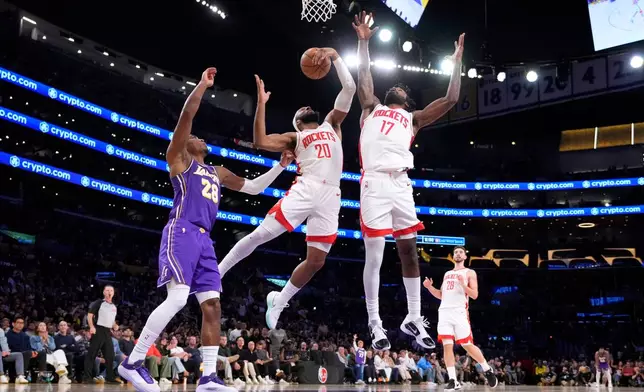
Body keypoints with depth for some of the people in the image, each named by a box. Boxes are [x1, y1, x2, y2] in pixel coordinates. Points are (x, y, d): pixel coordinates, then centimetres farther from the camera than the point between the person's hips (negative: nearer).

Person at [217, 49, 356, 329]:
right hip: (305, 190, -2)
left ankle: (278, 302, 18)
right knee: (260, 235, -10)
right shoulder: (293, 137, 21)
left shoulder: (332, 124, 29)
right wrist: (261, 103, 2)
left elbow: (349, 88, 22)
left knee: (316, 261, -1)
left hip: (330, 198, 2)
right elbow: (260, 142, 3)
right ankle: (216, 273, 8)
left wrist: (335, 57, 12)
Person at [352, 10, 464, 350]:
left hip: (401, 185, 4)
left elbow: (450, 100, 21)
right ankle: (375, 324, 4)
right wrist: (363, 41, 17)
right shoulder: (372, 108, 22)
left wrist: (457, 61, 23)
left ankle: (413, 319, 15)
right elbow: (363, 76, 14)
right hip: (375, 182, -3)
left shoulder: (413, 118, 25)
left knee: (409, 250, 5)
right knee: (374, 255, -5)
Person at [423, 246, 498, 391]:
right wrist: (429, 287, 9)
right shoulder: (447, 274, 22)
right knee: (447, 345, -5)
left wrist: (463, 285, -18)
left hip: (459, 312, -5)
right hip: (444, 312, 5)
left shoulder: (469, 273, 5)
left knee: (468, 345, -3)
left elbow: (474, 295, -3)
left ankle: (488, 370, 17)